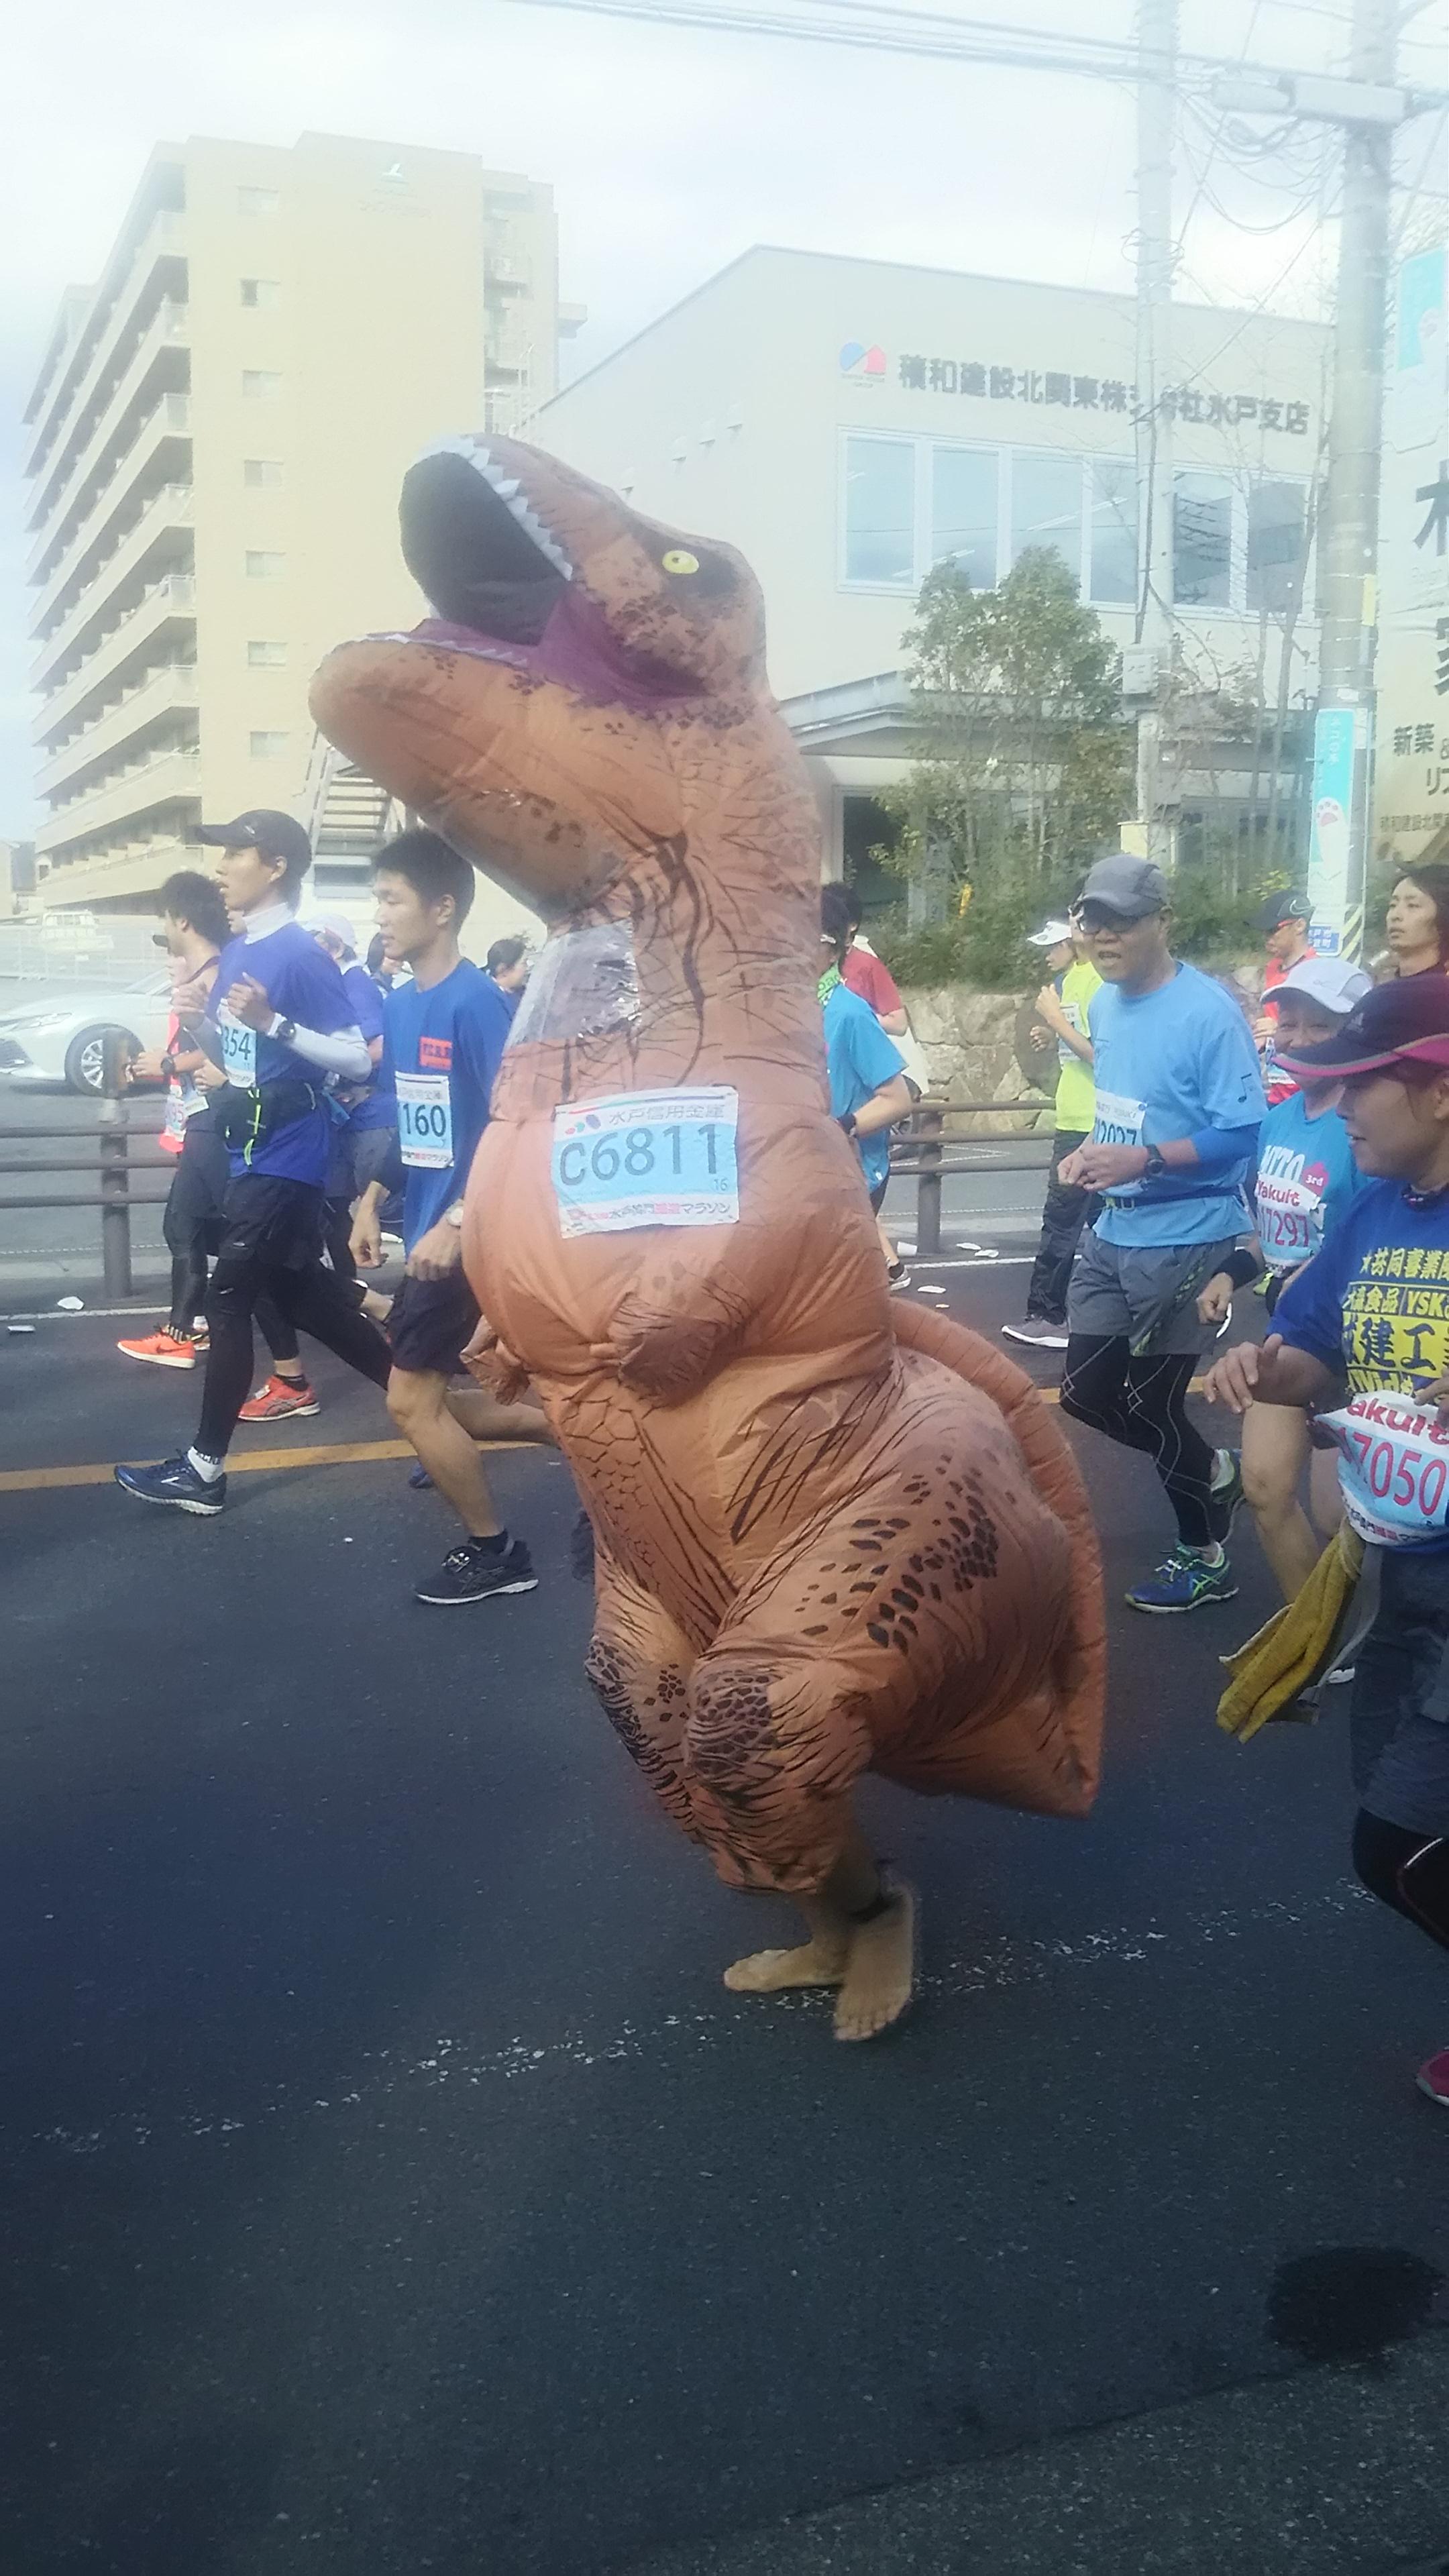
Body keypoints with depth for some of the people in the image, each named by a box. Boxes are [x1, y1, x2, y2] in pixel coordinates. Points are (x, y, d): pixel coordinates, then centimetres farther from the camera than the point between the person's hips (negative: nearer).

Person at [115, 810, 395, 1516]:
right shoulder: (236, 950, 10)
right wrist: (197, 1016, 4)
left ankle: (205, 1469, 5)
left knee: (229, 1299, -4)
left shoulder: (300, 955, -16)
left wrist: (274, 1022, -29)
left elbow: (359, 1060, -20)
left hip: (282, 1160, -9)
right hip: (254, 1153, 9)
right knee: (301, 1292, 15)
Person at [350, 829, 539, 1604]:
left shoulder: (477, 1003, -17)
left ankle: (493, 1552, 12)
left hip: (462, 1234, -8)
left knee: (410, 1398, -3)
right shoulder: (399, 1004, 9)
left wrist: (455, 1224, -24)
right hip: (424, 1224, 8)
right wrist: (371, 1204, 14)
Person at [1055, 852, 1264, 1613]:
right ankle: (1214, 1473, 34)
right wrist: (1093, 1153, 0)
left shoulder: (1209, 1014, -19)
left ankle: (1205, 1557, 27)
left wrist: (1143, 1159, -30)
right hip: (1114, 1234, 8)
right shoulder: (1103, 1005, 6)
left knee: (1149, 1403, 1)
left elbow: (1243, 1134, -22)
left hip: (1185, 1239, -8)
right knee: (1086, 1392, 11)